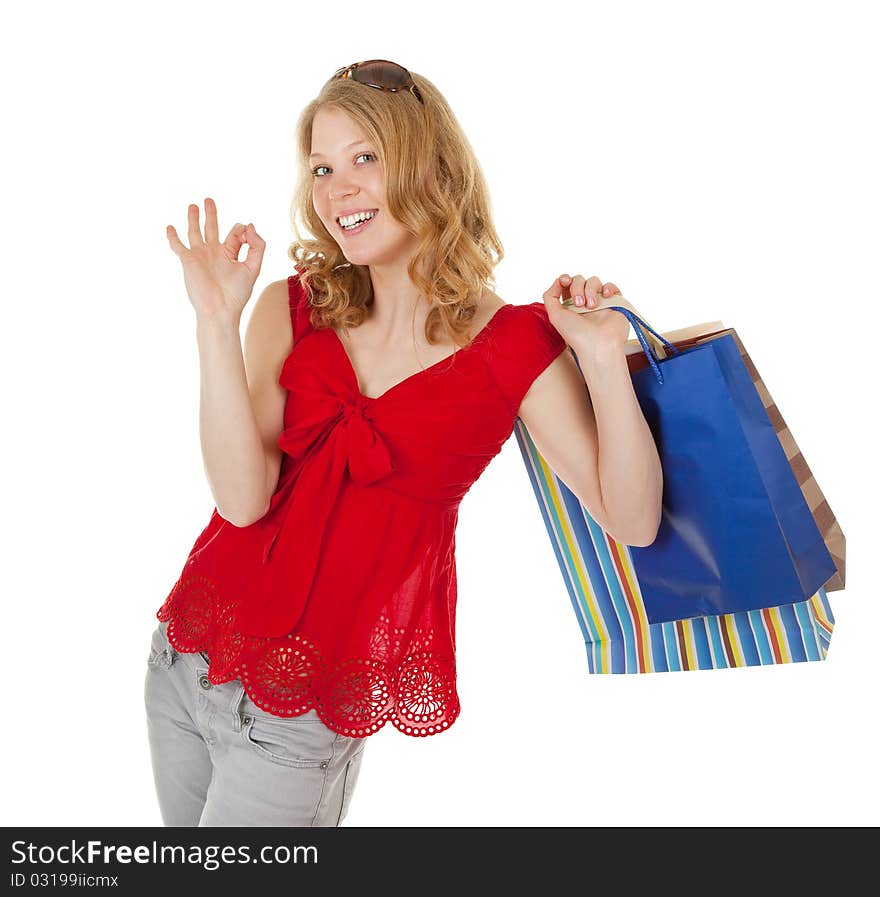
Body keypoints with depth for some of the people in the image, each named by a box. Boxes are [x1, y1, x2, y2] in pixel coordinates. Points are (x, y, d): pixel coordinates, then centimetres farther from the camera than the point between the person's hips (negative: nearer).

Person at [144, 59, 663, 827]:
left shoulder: (517, 345, -9)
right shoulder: (291, 308, -2)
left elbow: (633, 521, -10)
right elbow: (243, 498, -14)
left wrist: (604, 359, -21)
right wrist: (217, 321, -19)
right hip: (186, 650, 4)